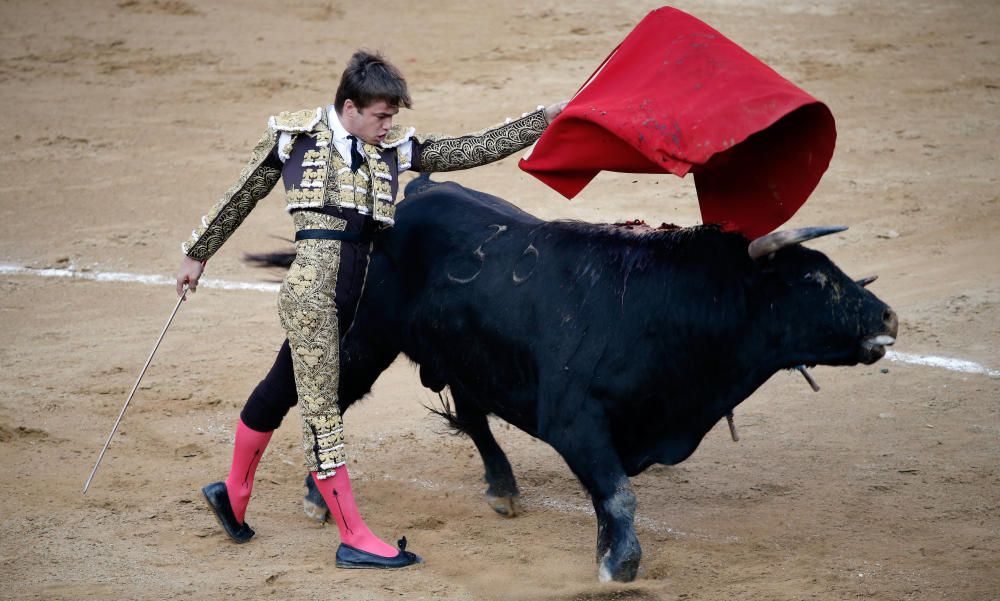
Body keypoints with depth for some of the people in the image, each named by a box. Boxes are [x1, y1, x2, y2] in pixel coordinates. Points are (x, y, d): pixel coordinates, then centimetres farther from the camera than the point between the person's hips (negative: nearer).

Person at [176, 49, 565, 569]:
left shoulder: (393, 149, 12)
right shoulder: (294, 136, 1)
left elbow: (473, 149, 11)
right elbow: (241, 197, 11)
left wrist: (543, 119, 6)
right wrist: (197, 255, 18)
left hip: (349, 291, 6)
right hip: (311, 285, -6)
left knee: (283, 389, 18)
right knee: (320, 406, -3)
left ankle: (233, 493, 37)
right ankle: (354, 538, -1)